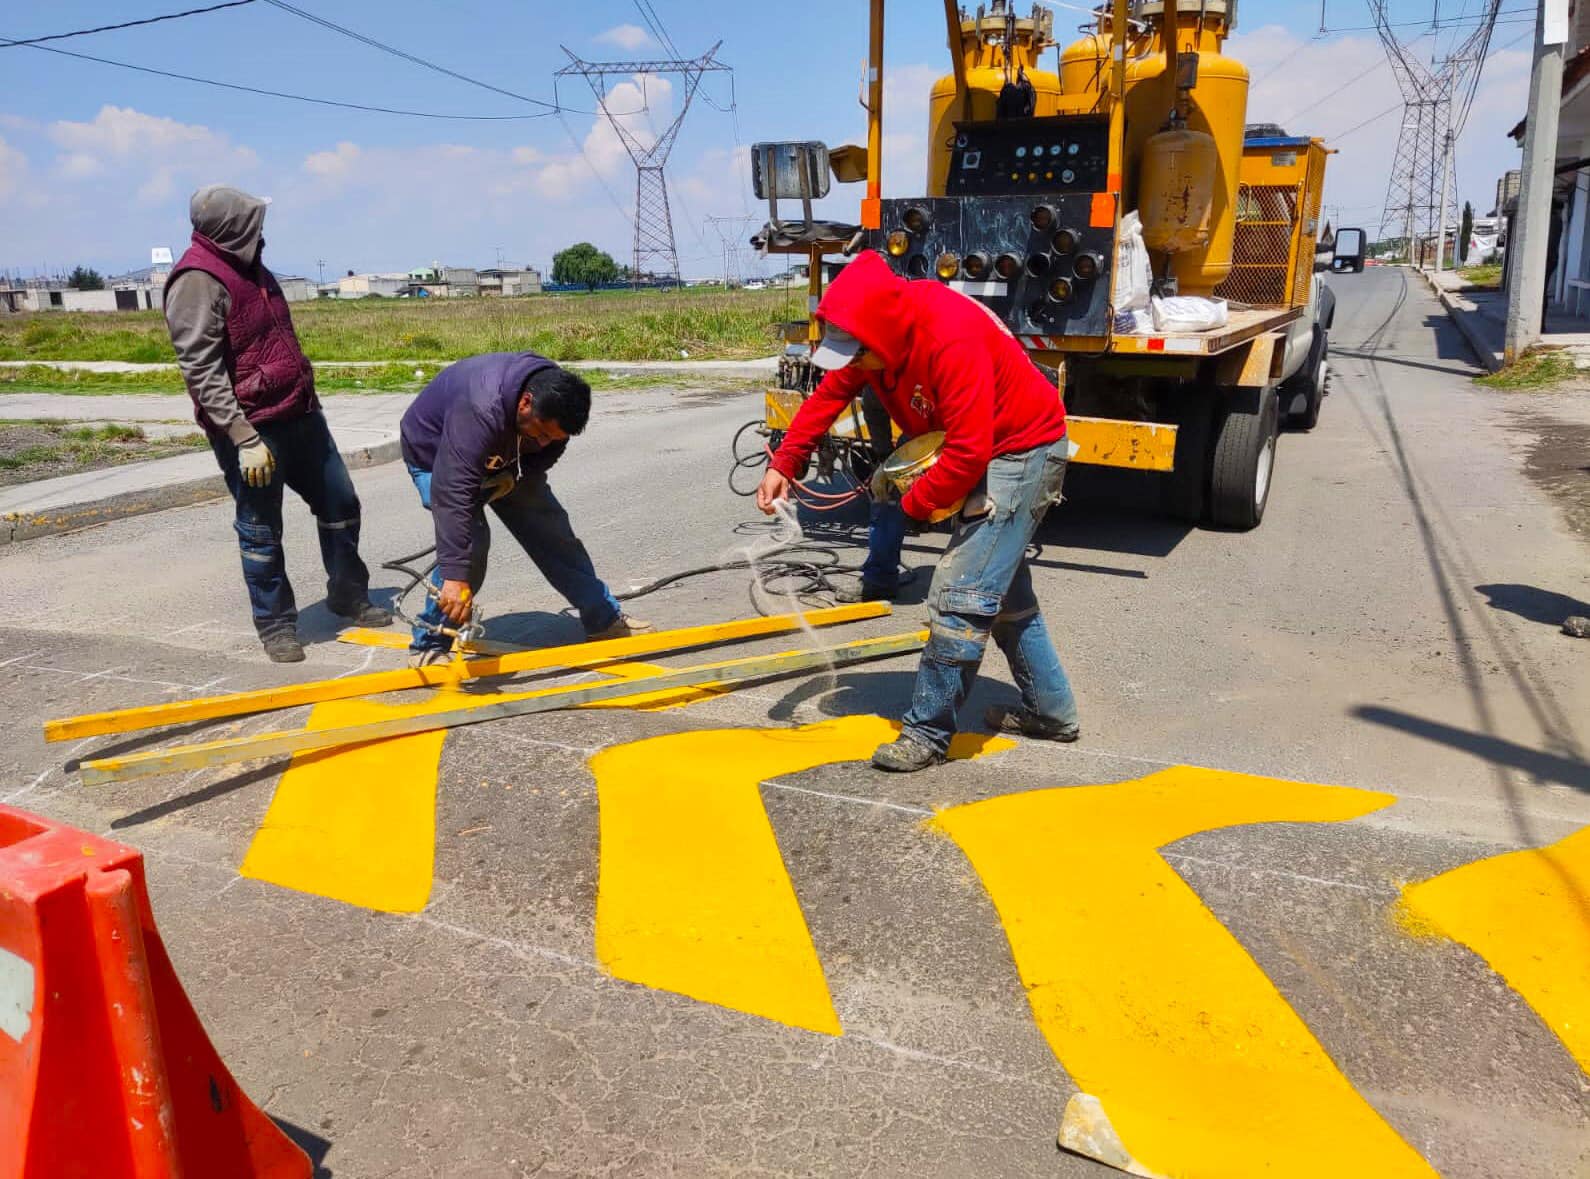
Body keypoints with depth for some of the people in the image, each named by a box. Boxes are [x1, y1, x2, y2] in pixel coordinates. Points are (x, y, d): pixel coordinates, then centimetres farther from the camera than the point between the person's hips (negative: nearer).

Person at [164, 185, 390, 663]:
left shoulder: (250, 269, 15)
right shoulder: (198, 281, -13)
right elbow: (201, 370, -19)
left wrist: (307, 402, 25)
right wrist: (243, 438, -23)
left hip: (301, 415, 8)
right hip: (252, 429, -8)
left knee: (340, 503, 14)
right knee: (261, 533, 4)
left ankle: (348, 595, 31)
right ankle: (276, 625, 18)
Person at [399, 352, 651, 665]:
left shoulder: (555, 397, -23)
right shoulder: (480, 409, -45)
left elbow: (545, 455, -4)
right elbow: (454, 491, -51)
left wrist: (512, 477, -25)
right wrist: (455, 576, -56)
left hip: (502, 458, 6)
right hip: (436, 455, -6)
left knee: (551, 529, 5)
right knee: (470, 540, -25)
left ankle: (605, 619, 19)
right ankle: (429, 645, -10)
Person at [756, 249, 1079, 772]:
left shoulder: (953, 340, -34)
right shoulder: (875, 333, -7)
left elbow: (969, 454, -33)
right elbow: (829, 395, 3)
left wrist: (916, 503, -17)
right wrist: (783, 463, -7)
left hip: (1023, 452, -10)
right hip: (986, 454, 10)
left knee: (962, 592, -14)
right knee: (1004, 590, 17)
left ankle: (927, 734, -3)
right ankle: (1050, 711, 31)